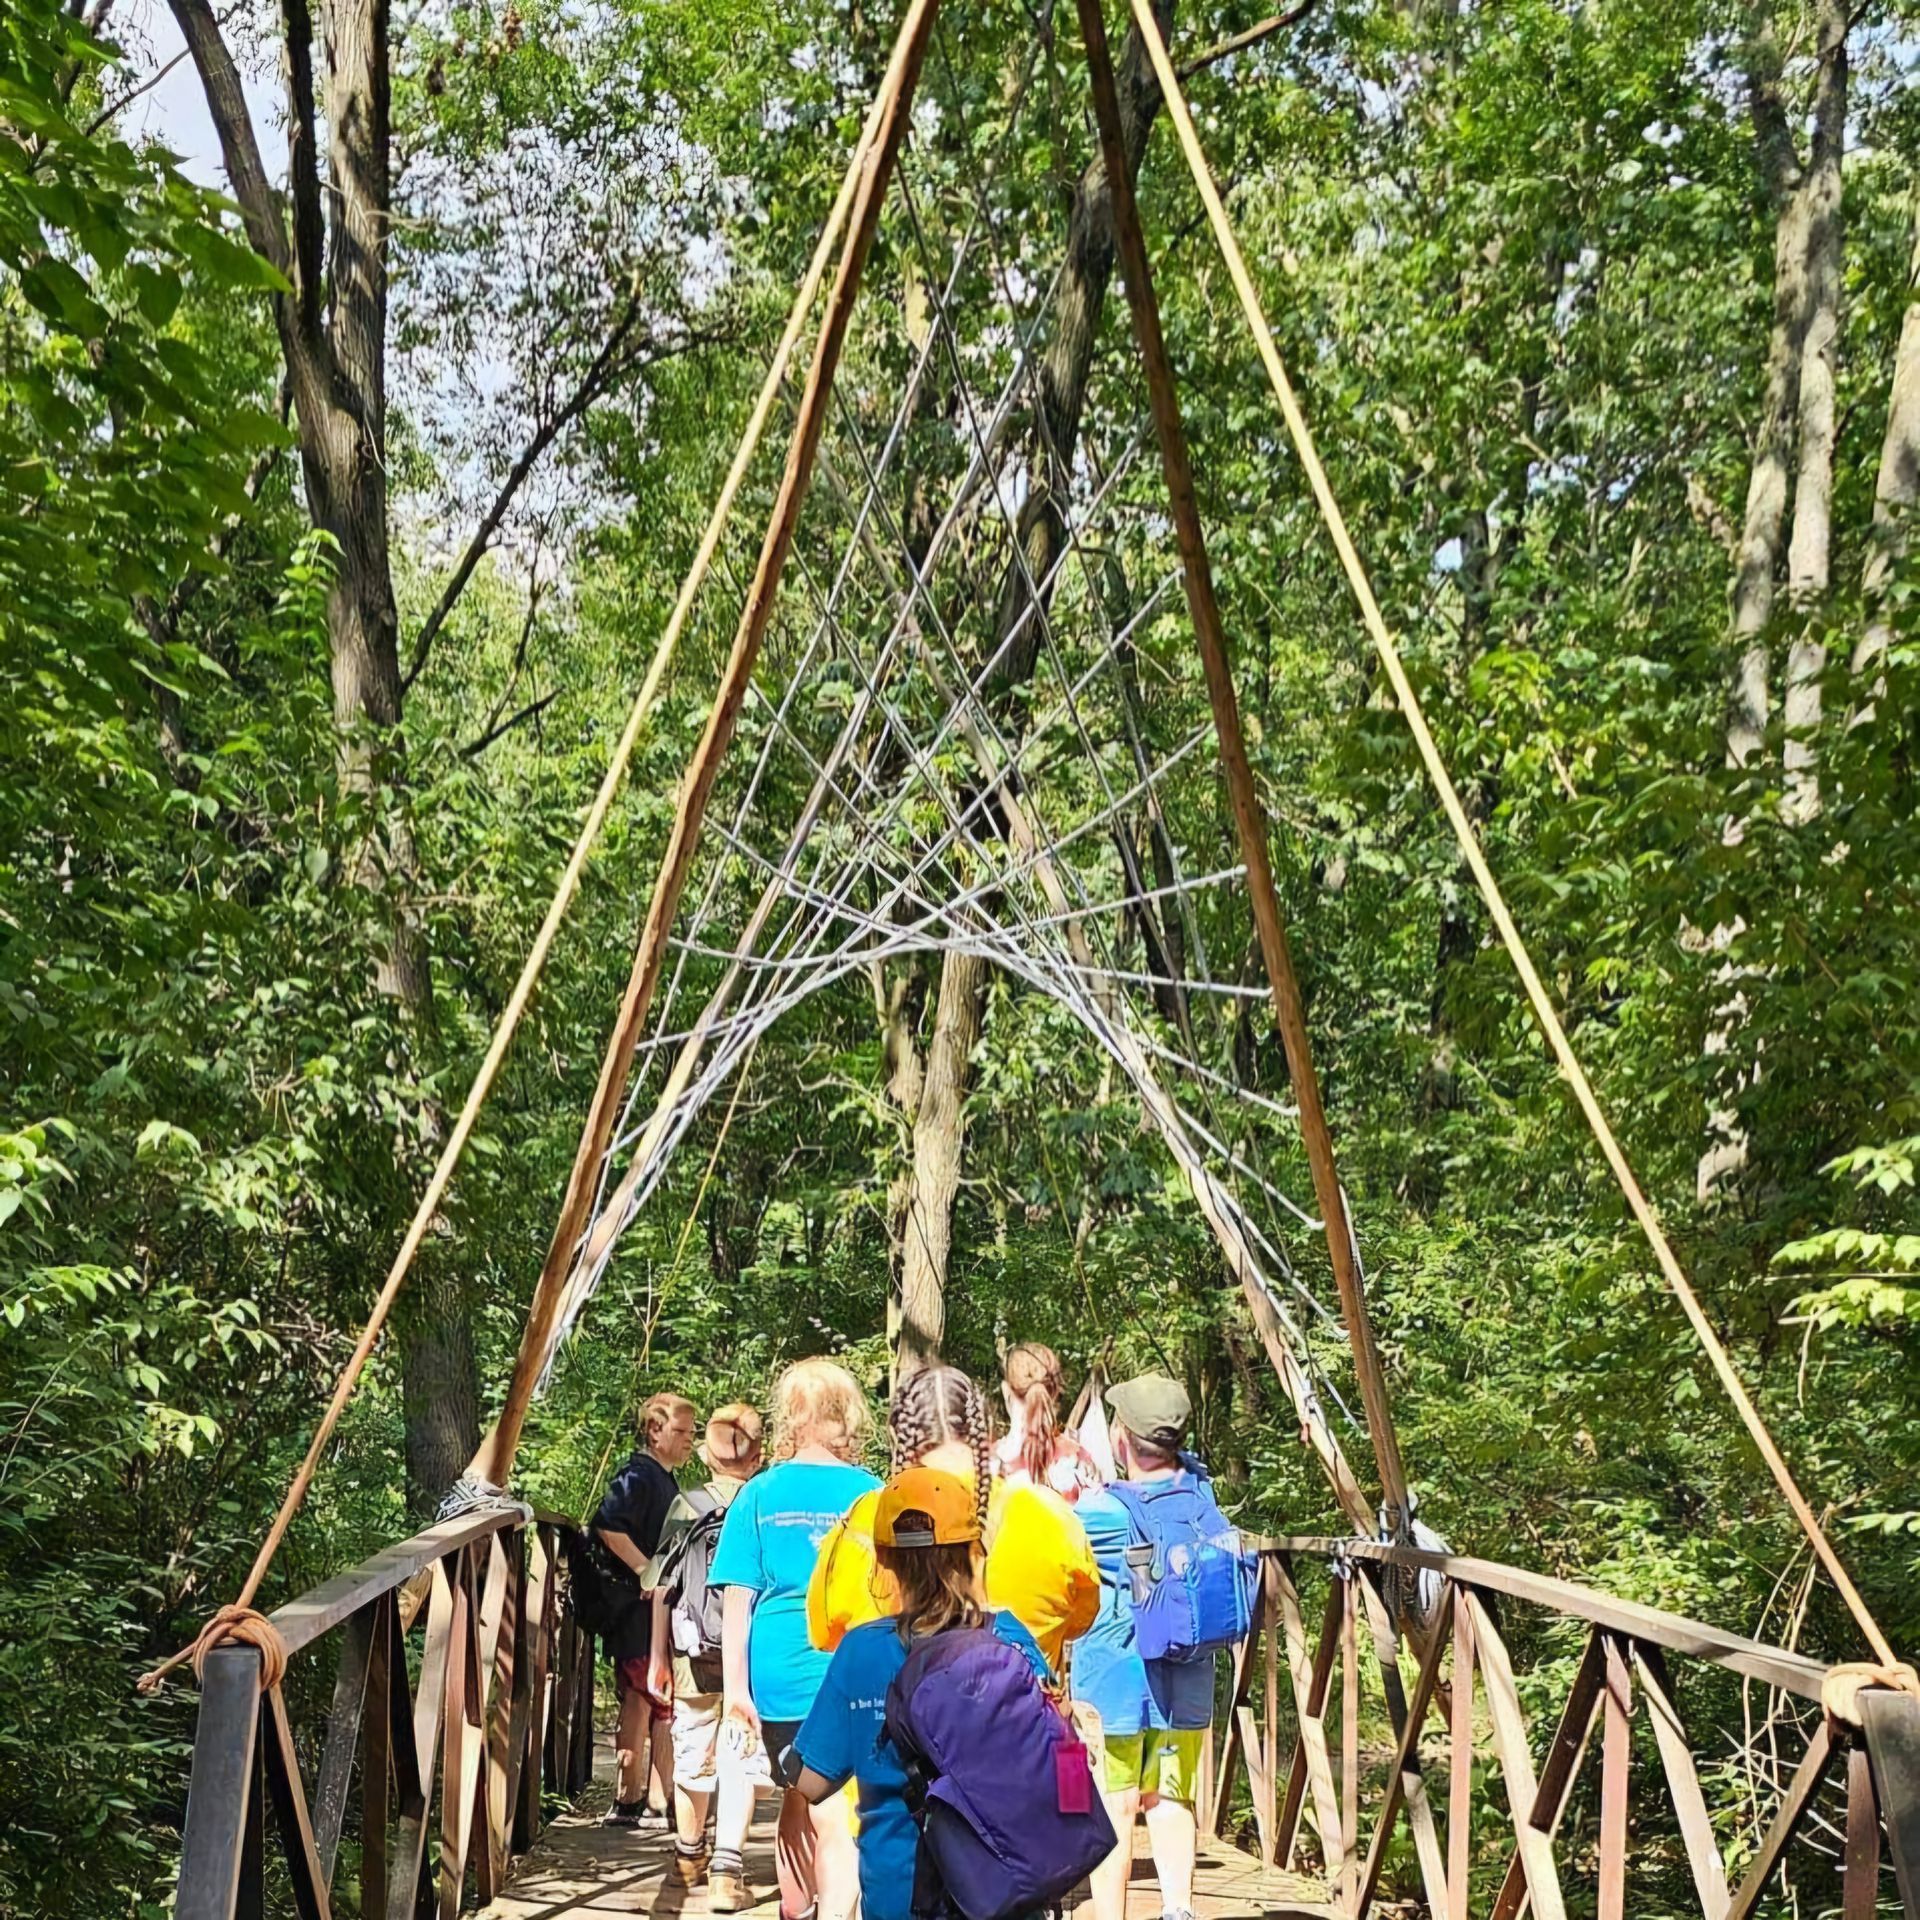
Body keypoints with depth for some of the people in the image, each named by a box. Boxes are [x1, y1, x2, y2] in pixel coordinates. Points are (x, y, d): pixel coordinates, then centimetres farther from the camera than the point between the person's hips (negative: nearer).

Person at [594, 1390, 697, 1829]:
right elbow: (608, 1525, -30)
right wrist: (645, 1571, -28)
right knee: (666, 1708, -5)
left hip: (658, 1615, 10)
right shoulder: (639, 1476, -15)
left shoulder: (664, 1479, 17)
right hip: (642, 1616, -10)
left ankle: (628, 1801, 22)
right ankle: (658, 1805, -1)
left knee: (639, 1704, 14)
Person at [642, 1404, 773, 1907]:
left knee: (693, 1754, 17)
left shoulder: (684, 1509, 0)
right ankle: (726, 1872, -4)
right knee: (739, 1760, 3)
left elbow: (663, 1590, 3)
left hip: (692, 1657, 2)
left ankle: (689, 1857, 36)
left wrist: (657, 1658, 11)